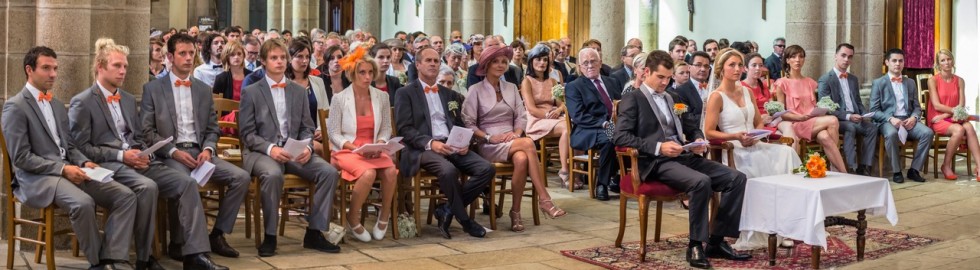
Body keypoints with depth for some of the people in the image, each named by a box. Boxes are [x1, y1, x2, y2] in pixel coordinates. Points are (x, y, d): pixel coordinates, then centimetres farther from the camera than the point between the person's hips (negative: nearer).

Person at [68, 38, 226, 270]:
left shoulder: (129, 99, 21)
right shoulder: (82, 103, -1)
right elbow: (81, 147, -8)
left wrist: (142, 153, 0)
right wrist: (121, 155, -16)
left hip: (136, 161, 7)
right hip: (107, 164, -7)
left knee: (187, 183, -16)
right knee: (147, 187, -35)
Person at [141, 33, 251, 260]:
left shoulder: (204, 90, 17)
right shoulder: (152, 88, 5)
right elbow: (147, 131, -1)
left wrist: (208, 150, -6)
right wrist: (174, 151, -14)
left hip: (198, 152, 5)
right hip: (169, 154, -4)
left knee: (241, 177, -17)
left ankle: (217, 234, -6)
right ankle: (178, 242, -16)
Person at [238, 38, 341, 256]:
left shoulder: (299, 91, 15)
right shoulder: (251, 92, 4)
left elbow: (307, 128, 14)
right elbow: (247, 133, -2)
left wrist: (307, 147, -8)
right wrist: (270, 148, -19)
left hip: (295, 152, 4)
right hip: (262, 151, -4)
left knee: (329, 172, -21)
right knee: (273, 174, -38)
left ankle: (314, 232, -11)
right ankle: (270, 236, -21)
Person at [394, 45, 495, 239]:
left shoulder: (450, 94, 25)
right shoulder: (405, 93, 8)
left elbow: (460, 125, 23)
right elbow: (404, 129, -3)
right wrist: (430, 143, -19)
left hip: (453, 146, 6)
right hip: (423, 149, -5)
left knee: (486, 169, -19)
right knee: (449, 170, -36)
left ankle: (448, 209, -6)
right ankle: (464, 219, -14)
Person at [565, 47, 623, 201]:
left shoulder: (613, 82, 24)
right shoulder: (573, 87, 6)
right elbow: (578, 116, -7)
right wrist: (604, 124, -20)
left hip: (616, 127, 5)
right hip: (588, 132, -5)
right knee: (609, 139, -37)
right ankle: (601, 183, -18)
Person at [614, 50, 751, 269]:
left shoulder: (670, 98, 24)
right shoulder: (632, 99, 1)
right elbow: (620, 137, -12)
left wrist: (697, 141, 3)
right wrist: (658, 147, -21)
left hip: (683, 156, 8)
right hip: (656, 162, -8)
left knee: (737, 178, -9)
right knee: (701, 182, -34)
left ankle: (716, 241, -5)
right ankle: (696, 245, -20)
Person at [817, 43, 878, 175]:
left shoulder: (853, 79, 21)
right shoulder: (825, 80, -3)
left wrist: (864, 114, 1)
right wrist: (847, 116, -21)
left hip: (854, 118, 6)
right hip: (836, 120, -6)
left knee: (872, 128, -21)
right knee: (850, 127, -35)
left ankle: (864, 167, -22)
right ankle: (851, 168, -34)